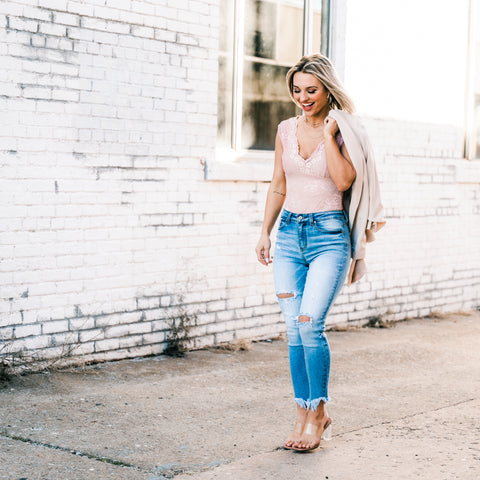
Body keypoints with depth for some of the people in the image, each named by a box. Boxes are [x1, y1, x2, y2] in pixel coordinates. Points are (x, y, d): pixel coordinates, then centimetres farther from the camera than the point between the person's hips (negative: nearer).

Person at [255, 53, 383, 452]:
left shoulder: (342, 130, -3)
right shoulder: (286, 130, 10)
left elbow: (344, 181, -17)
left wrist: (328, 133, -13)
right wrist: (265, 233, 12)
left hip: (329, 233, -5)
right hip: (290, 232, 5)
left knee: (310, 323, -16)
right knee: (294, 329, 3)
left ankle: (317, 413, 0)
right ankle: (305, 414, 13)